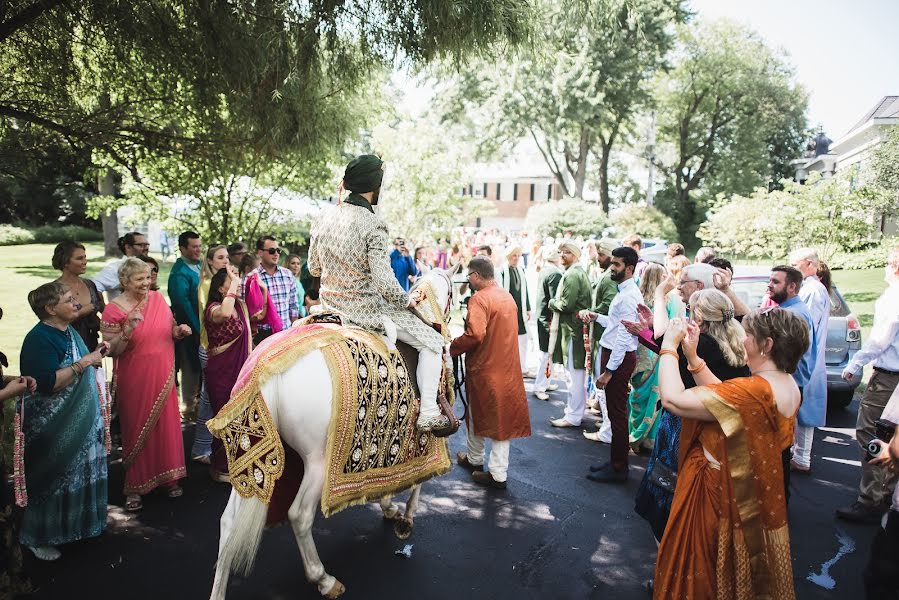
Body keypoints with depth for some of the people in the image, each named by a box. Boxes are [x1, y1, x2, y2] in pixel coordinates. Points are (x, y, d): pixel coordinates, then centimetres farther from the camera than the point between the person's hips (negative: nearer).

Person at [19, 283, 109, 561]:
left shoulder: (69, 332, 7)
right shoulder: (39, 339, -19)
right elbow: (47, 383, -29)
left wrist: (95, 354, 3)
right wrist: (84, 362, -27)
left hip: (79, 422, 8)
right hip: (52, 428, -8)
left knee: (76, 474, 17)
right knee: (51, 479, 6)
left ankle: (72, 524, 35)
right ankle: (38, 537, 24)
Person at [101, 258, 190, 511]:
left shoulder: (158, 298, 2)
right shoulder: (114, 309, -9)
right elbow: (112, 350, -10)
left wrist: (179, 331, -7)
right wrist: (128, 329, -25)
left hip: (162, 377, 4)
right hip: (134, 380, -3)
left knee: (166, 424, 10)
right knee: (137, 430, 6)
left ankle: (168, 478, 26)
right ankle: (134, 488, 21)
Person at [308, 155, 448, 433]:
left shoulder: (324, 217, 0)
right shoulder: (372, 225, -22)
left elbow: (313, 268, 10)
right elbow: (385, 284, -24)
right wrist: (408, 300, -6)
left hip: (330, 305, 8)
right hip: (366, 310, -8)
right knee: (433, 343, 7)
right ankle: (428, 415, 7)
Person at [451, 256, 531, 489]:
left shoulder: (480, 298, -17)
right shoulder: (507, 296, 8)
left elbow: (475, 335, -28)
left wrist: (453, 348, -13)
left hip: (484, 367, -6)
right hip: (507, 367, 6)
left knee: (478, 414, 15)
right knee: (502, 417, 9)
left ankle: (475, 459, 34)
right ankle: (499, 472, 12)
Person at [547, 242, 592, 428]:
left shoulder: (572, 275, -16)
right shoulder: (581, 272, 17)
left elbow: (566, 304, -21)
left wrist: (552, 303, -3)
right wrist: (557, 303, 9)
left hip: (572, 328, -11)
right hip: (579, 326, 11)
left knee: (574, 372, -5)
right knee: (578, 371, 19)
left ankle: (573, 416, 1)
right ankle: (578, 407, 31)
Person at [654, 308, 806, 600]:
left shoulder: (753, 391, -33)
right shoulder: (789, 386, -3)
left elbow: (673, 399, -34)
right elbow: (724, 397, 4)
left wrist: (669, 346, -21)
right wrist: (692, 356, 1)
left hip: (719, 498, -9)